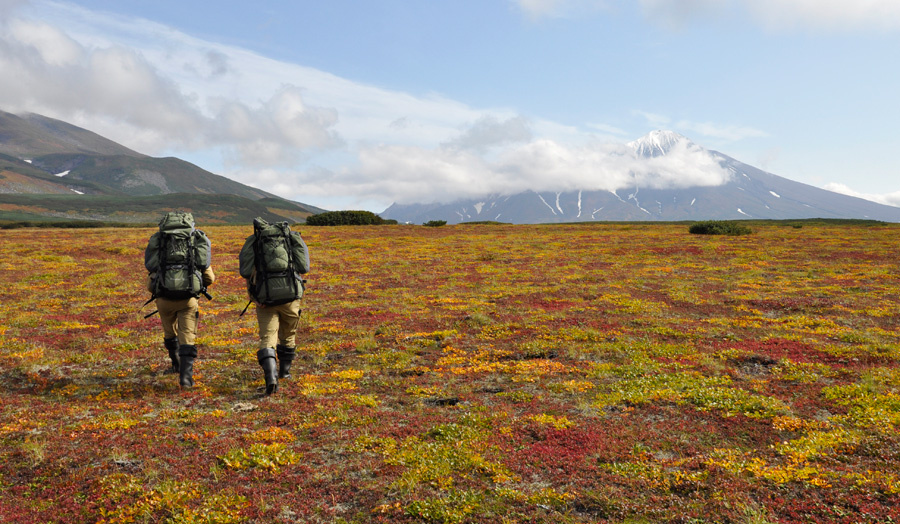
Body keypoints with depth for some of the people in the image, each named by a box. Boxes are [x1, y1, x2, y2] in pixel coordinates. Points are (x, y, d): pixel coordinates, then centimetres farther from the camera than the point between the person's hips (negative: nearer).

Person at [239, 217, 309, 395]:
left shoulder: (253, 241, 15)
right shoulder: (293, 237, 15)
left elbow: (246, 271, -2)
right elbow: (304, 267, -1)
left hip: (265, 296, -1)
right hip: (290, 294, 1)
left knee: (267, 338, 2)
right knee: (288, 334, 23)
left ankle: (270, 376, -20)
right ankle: (284, 371, 40)